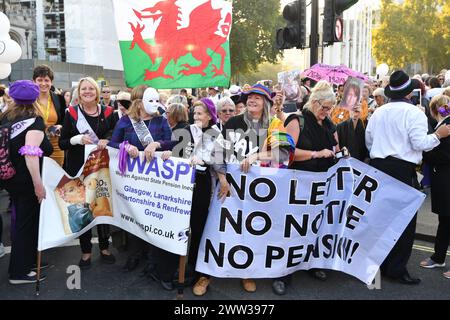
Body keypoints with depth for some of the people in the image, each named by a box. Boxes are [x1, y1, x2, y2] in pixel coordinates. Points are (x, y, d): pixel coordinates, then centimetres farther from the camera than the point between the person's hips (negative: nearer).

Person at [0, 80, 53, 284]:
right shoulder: (35, 121, -15)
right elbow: (31, 154, -27)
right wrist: (38, 184, -28)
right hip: (27, 180, -7)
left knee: (22, 219, 19)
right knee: (27, 222, 4)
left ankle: (27, 260, 33)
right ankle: (19, 272, 14)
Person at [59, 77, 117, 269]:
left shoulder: (108, 112, 2)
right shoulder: (72, 113, -1)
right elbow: (62, 143, -1)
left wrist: (107, 141, -13)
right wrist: (78, 139, -19)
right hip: (78, 168, -1)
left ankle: (104, 247, 27)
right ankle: (86, 251, 20)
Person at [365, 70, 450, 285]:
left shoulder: (378, 113, 9)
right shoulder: (414, 113, -8)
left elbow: (368, 141, 15)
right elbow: (419, 143, -14)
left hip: (378, 166, 6)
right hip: (402, 169, -6)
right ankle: (397, 269, 8)